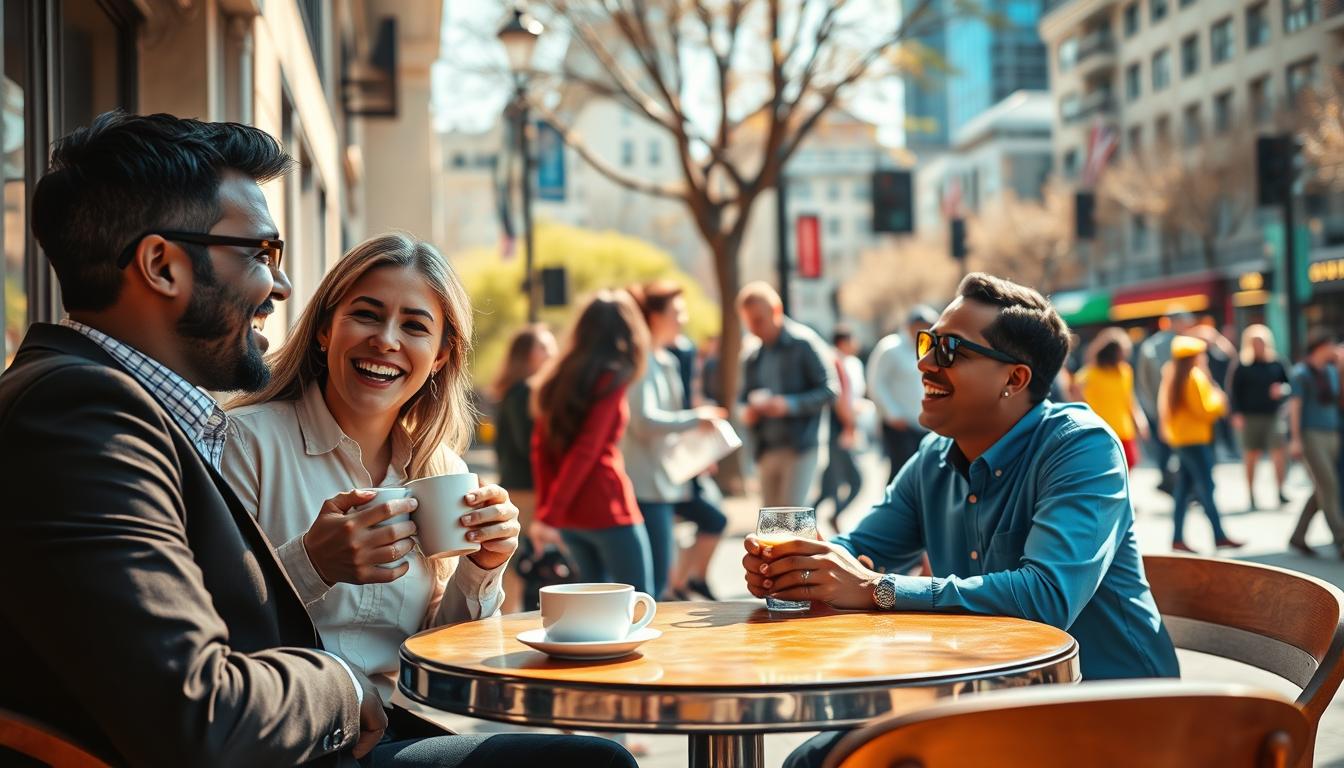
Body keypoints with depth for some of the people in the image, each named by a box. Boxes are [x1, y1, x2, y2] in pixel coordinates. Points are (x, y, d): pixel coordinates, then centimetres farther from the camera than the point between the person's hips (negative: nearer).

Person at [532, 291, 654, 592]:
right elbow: (588, 449, -15)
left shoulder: (558, 375, 10)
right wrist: (551, 511, -14)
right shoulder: (612, 378, -10)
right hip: (606, 506, -7)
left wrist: (545, 505, 11)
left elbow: (541, 445, 10)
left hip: (567, 513, 7)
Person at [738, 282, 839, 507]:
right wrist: (747, 412, -2)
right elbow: (745, 399, 22)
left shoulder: (803, 342, -5)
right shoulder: (751, 358, 13)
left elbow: (830, 389, -8)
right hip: (767, 452, 6)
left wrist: (790, 404, -21)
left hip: (800, 448, -6)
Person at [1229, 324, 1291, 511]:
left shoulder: (1276, 364, 6)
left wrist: (1283, 390, -7)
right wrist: (1237, 414, -10)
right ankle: (1251, 495, 15)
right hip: (1251, 417, -1)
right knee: (1252, 455, 5)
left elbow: (1289, 384, 15)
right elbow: (1234, 391, -2)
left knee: (1278, 452, -8)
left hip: (1274, 415, 1)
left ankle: (1281, 492, 0)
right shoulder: (1243, 368, -1)